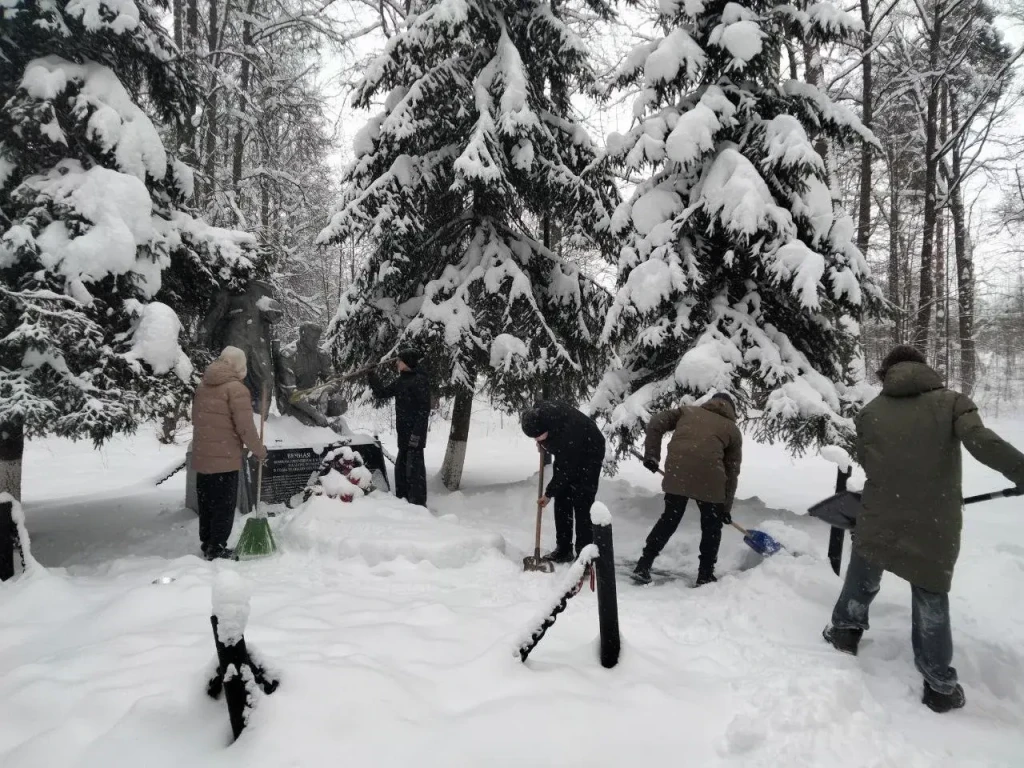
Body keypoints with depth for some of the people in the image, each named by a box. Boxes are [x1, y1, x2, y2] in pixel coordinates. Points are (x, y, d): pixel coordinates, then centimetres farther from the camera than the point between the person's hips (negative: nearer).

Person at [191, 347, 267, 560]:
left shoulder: (203, 385, 10)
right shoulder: (236, 388, -15)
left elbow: (196, 419, 18)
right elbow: (245, 427, -17)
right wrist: (259, 451, -5)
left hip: (201, 456, 8)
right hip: (225, 458, -8)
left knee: (206, 503, 16)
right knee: (224, 506, 2)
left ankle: (207, 544, 26)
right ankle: (217, 549, 6)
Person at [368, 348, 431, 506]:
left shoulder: (420, 380, -14)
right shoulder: (401, 381, 13)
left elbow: (424, 409, -18)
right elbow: (382, 392, 24)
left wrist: (417, 433, -23)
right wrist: (371, 374, 18)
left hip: (415, 434, -9)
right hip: (404, 433, 9)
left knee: (414, 468, -7)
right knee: (401, 467, 16)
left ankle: (418, 504, -2)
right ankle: (402, 500, 27)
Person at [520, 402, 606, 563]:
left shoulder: (568, 432, -42)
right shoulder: (538, 413, -23)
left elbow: (564, 470, -30)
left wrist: (549, 494, -19)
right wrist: (542, 442, -3)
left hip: (588, 456, -7)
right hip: (566, 456, 7)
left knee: (581, 503, -13)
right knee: (561, 500, 5)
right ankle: (563, 549, 14)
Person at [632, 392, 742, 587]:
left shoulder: (688, 410, 27)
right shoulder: (732, 429, 23)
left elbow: (655, 424, 13)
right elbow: (732, 472, 21)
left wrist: (651, 455, 16)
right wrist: (726, 508, 26)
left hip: (676, 472, 2)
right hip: (708, 475, -2)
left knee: (670, 519, 17)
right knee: (711, 525, 18)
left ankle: (643, 566, 18)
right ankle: (705, 575, 22)